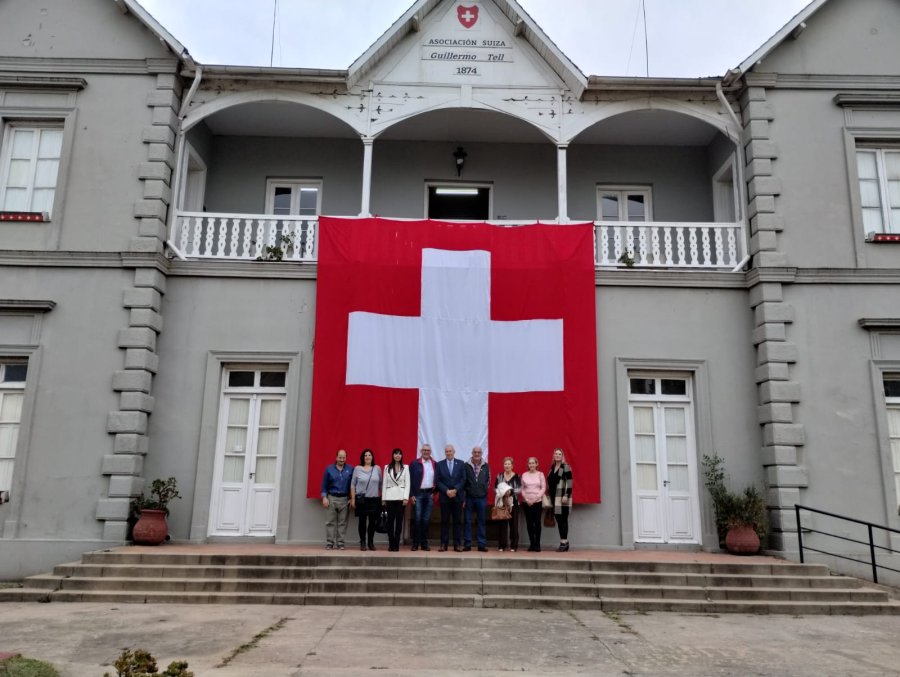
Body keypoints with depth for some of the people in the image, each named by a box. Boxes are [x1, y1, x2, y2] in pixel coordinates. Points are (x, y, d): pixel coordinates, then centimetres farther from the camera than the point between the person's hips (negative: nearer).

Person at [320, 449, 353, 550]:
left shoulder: (350, 469, 3)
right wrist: (324, 497, -2)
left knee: (342, 523, 3)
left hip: (345, 499, 0)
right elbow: (324, 484, 6)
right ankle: (329, 543, 7)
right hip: (331, 498, 0)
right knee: (330, 522, 1)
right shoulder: (329, 469, 4)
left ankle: (340, 543, 8)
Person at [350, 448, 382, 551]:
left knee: (372, 521, 3)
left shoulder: (377, 469, 6)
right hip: (361, 499, -1)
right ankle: (363, 542, 11)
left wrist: (382, 498, 8)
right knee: (362, 521, 2)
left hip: (374, 499, 1)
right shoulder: (357, 469, 2)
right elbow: (353, 485, 3)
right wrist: (353, 499, -2)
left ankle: (371, 542, 14)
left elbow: (380, 484, 9)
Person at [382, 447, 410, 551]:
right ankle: (391, 543, 8)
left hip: (401, 497, 0)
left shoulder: (405, 467, 5)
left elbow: (407, 483, 2)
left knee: (399, 519, 1)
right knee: (390, 520, 0)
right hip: (390, 497, 0)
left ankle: (396, 544, 6)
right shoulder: (387, 467, 8)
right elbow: (384, 483, 7)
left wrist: (406, 497, -6)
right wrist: (383, 498, 2)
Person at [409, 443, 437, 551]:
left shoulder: (435, 464, 7)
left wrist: (434, 492, 2)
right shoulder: (414, 463, 1)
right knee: (417, 519, -4)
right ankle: (415, 543, 3)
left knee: (426, 519, 4)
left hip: (429, 494, 2)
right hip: (418, 494, -2)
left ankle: (424, 543, 11)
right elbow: (410, 480, -1)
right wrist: (411, 495, -6)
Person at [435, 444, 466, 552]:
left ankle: (457, 544, 7)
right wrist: (446, 491, -12)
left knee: (457, 521, 3)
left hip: (457, 496, 0)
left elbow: (463, 479, 0)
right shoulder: (440, 464, 5)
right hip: (444, 497, 0)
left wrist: (455, 490, -12)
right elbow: (438, 481, 0)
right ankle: (443, 544, 6)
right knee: (444, 521, 2)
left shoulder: (460, 464, 6)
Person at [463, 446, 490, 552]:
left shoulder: (486, 466, 4)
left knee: (482, 522, 5)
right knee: (468, 522, 3)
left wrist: (484, 490, 1)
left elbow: (488, 480, 13)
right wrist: (463, 497, -2)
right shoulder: (466, 466, -1)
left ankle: (482, 544, 11)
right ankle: (467, 544, 10)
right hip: (469, 498, -1)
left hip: (482, 498, 1)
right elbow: (463, 481, 0)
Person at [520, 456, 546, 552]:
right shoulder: (524, 475, 7)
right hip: (527, 502, 2)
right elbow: (522, 488, 7)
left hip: (537, 501, -2)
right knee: (529, 523, 2)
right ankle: (532, 543, 10)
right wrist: (526, 499, -5)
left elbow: (543, 488, -1)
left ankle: (537, 544, 5)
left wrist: (535, 499, -9)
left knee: (537, 522, -3)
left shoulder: (540, 474, 2)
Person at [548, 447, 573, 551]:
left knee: (563, 519, -7)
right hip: (554, 497, 7)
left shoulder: (566, 467, -6)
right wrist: (549, 496, 16)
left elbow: (569, 482, -13)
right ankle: (564, 542, 14)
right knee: (558, 519, 8)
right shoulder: (552, 467, 15)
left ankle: (564, 542, -3)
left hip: (562, 497, -7)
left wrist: (566, 495, -20)